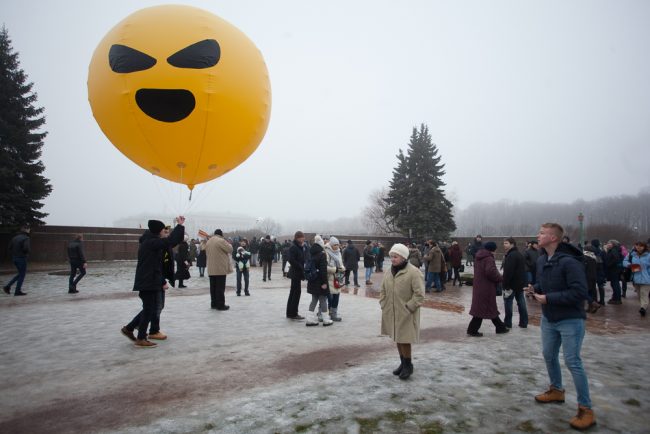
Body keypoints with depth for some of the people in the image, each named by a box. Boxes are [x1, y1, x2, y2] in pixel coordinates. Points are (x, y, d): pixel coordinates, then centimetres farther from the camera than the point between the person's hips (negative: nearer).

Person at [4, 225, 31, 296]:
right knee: (22, 275, 3)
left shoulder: (15, 237, 10)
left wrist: (12, 255, 13)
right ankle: (18, 291, 5)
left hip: (15, 258, 8)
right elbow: (26, 248, -26)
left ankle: (8, 286, 13)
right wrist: (27, 253, -6)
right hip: (22, 258, -8)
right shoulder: (26, 238, -15)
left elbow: (10, 247, 10)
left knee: (20, 274, 21)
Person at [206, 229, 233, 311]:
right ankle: (220, 305, -1)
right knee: (220, 287, -3)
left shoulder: (208, 242, 13)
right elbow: (230, 249, -7)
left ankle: (214, 303, 18)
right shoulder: (221, 241, -13)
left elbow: (207, 254, 20)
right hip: (220, 268, -7)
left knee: (213, 286, 12)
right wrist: (229, 244, 10)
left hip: (211, 269, 7)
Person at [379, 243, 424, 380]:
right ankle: (403, 362, 32)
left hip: (406, 315, -6)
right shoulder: (389, 272, 7)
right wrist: (383, 304, 6)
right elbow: (383, 290, 16)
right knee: (397, 338, 16)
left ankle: (408, 365, 20)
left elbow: (419, 294, -17)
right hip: (392, 313, 7)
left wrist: (408, 307, -18)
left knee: (404, 339, 0)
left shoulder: (413, 272, -15)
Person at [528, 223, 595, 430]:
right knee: (549, 355, 18)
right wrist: (535, 288, -5)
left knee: (573, 362, -4)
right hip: (548, 318, 8)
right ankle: (556, 390, 40)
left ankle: (586, 409, 11)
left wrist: (548, 298, -25)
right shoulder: (541, 260, 2)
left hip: (570, 320, -8)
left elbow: (579, 292, -27)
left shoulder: (569, 262, -24)